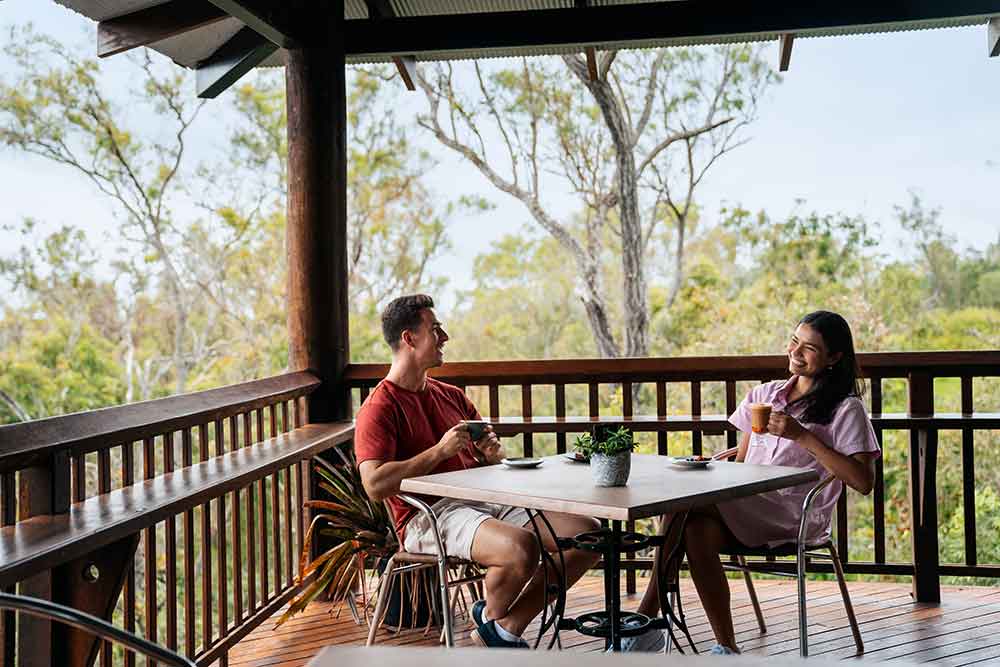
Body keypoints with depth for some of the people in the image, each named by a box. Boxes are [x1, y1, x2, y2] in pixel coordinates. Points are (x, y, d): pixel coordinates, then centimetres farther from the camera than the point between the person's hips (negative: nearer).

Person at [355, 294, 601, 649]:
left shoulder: (452, 396, 21)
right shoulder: (379, 409, -4)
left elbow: (491, 460, 26)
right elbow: (374, 484, -18)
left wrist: (492, 452, 0)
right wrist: (441, 450, -17)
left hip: (484, 500, 8)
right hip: (429, 516, -8)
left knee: (589, 534, -7)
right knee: (521, 547, -35)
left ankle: (508, 626, -1)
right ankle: (491, 616, 0)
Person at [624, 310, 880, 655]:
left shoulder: (846, 410, 5)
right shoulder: (764, 394, 22)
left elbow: (864, 481, -8)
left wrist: (802, 436, -12)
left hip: (794, 517, -5)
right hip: (744, 508, 5)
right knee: (698, 532, -32)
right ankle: (727, 648, -23)